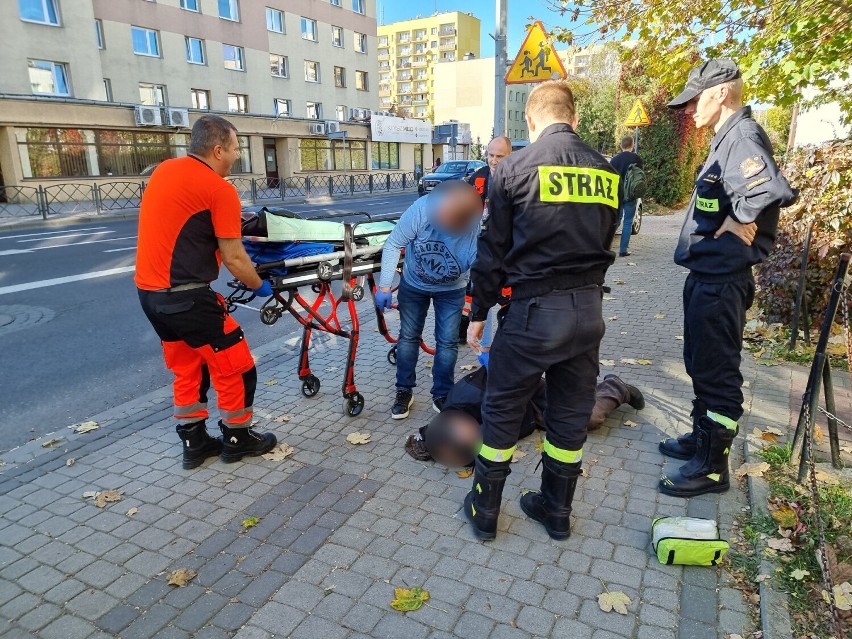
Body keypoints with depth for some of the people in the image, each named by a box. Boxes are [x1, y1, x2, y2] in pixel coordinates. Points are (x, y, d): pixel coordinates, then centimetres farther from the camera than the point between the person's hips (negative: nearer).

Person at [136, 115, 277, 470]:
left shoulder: (163, 170, 10)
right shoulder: (219, 189, -14)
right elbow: (234, 258, -13)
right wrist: (259, 286, 4)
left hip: (149, 291, 9)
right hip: (187, 297, -9)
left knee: (187, 370, 22)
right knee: (235, 369, 8)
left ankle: (194, 443, 31)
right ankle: (237, 439, 23)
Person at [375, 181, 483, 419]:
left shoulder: (478, 233, -34)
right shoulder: (422, 209, -34)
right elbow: (393, 244, -20)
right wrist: (385, 286, -19)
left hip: (451, 291, -1)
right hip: (413, 284, 1)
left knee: (448, 342, 0)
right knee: (408, 337, 9)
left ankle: (441, 395, 20)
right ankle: (404, 391, 26)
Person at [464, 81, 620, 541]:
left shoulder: (516, 168, -6)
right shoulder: (605, 172, 7)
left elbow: (493, 249, -4)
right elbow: (605, 243, 13)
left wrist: (478, 313, 5)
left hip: (534, 310, -5)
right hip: (588, 309, 5)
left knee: (502, 409, 11)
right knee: (571, 412, 17)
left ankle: (484, 511, 25)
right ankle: (556, 511, 33)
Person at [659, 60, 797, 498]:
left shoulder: (742, 136, -18)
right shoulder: (726, 138, 14)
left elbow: (771, 191, -36)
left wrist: (734, 225, -21)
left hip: (721, 280, -10)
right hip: (706, 274, 10)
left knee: (716, 372, 0)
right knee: (700, 364, 20)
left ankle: (712, 466, 14)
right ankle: (701, 437, 37)